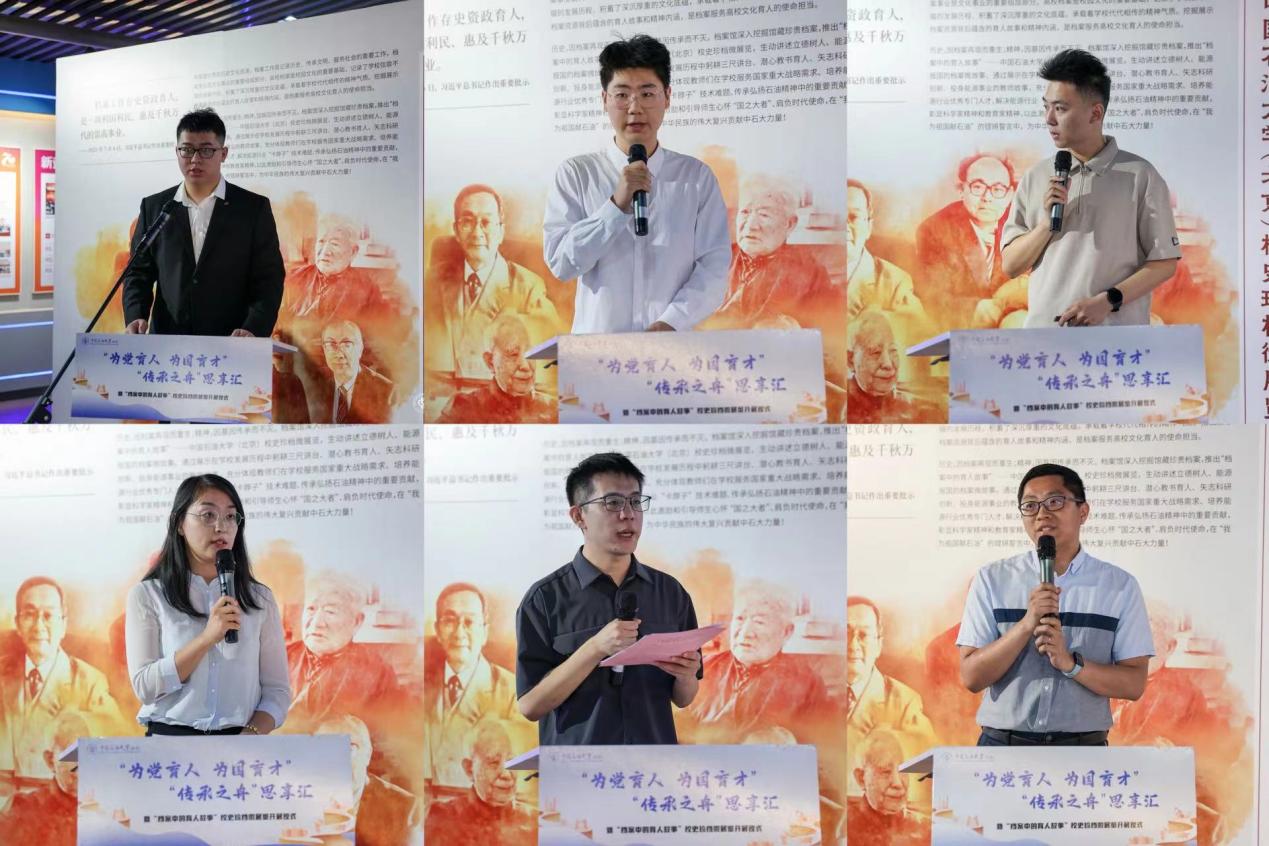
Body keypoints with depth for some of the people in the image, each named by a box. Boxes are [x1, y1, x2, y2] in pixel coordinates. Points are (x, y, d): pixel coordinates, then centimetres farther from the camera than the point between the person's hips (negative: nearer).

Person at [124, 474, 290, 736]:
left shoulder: (260, 599, 11)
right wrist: (208, 638, -12)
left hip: (239, 740, 1)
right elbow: (145, 686, -4)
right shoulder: (147, 595, 6)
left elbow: (277, 690, 9)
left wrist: (251, 734, -8)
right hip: (169, 736, -1)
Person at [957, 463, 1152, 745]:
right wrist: (1027, 624, -14)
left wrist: (1070, 663, -15)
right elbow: (971, 677, -2)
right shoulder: (992, 580, 4)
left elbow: (1134, 684, 0)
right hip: (1003, 743, 0)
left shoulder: (1120, 586, 5)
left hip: (1082, 746, 0)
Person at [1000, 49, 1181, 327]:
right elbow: (1010, 266, 10)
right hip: (1043, 330, 3)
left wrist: (1107, 301, -11)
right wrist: (1048, 223, -5)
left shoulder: (1140, 176, 1)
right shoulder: (1036, 178, 10)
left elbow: (1165, 262, 1)